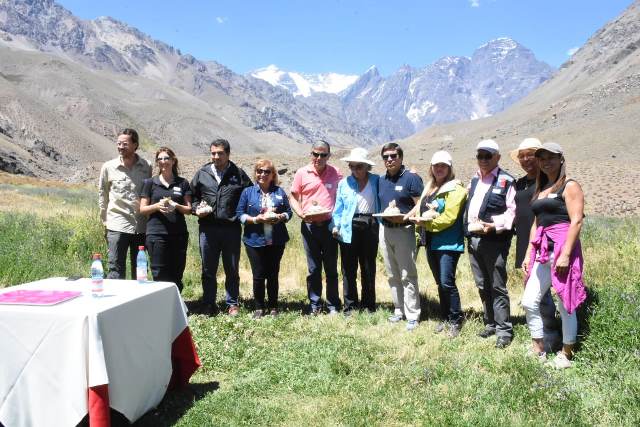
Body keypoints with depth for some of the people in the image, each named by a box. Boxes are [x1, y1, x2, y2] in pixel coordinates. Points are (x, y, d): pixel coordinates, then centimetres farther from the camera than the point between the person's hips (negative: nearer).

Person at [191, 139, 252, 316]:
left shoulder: (239, 174, 3)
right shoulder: (202, 174, 7)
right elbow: (192, 195, 15)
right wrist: (196, 208, -3)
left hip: (231, 229, -1)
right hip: (207, 228, 1)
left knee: (232, 270, 8)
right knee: (208, 270, 9)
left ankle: (232, 304, 21)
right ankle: (209, 305, 21)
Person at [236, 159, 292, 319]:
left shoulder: (279, 192, 8)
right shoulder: (248, 192, 3)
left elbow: (289, 212, 9)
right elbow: (240, 214, -1)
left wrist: (280, 217, -12)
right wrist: (256, 219, -15)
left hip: (276, 241, 2)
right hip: (255, 241, -1)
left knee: (273, 275, 9)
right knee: (258, 276, 2)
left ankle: (273, 307, 21)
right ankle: (259, 308, 16)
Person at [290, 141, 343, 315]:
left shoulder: (336, 174, 0)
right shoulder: (301, 173, 1)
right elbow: (293, 198, 6)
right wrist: (301, 213, -11)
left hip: (329, 225, 0)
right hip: (309, 225, 1)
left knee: (331, 268, 7)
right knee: (313, 269, 9)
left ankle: (333, 306, 17)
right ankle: (315, 305, 19)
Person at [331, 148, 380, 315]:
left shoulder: (376, 181, 4)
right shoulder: (344, 183, 7)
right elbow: (338, 207, 5)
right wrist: (336, 225, -7)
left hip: (370, 226, 0)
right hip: (349, 228, 0)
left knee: (368, 268, 10)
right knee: (349, 269, 3)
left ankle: (368, 305, 21)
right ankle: (350, 306, 12)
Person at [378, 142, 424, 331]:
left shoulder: (411, 178, -7)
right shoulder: (381, 180, 13)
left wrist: (405, 217, -22)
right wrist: (384, 215, 6)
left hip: (403, 230, -7)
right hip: (385, 230, 7)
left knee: (407, 276, -4)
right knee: (392, 275, 13)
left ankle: (412, 316, 3)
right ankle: (399, 310, 25)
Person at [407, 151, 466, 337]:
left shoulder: (455, 189, -9)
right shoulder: (429, 189, 16)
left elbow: (448, 218, -17)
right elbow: (421, 210, 14)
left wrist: (425, 223, -12)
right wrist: (419, 219, -9)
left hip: (448, 243, -8)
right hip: (431, 242, 8)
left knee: (447, 282, -10)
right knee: (440, 283, 14)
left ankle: (456, 320, 5)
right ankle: (444, 318, 25)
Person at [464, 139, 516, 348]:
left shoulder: (506, 181, -5)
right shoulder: (474, 180, 17)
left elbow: (512, 211, -11)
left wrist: (494, 225, -21)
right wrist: (469, 227, 9)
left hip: (494, 240, -7)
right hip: (473, 239, 7)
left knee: (497, 287, -2)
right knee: (482, 286, 14)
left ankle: (504, 330, 7)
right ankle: (490, 323, 27)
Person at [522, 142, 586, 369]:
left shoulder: (570, 186, -4)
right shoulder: (540, 189, 18)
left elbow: (576, 222, -12)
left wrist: (566, 254, -19)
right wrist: (529, 253, 15)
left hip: (562, 248, -7)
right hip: (542, 251, 7)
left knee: (566, 304, 2)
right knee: (529, 302, 5)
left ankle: (566, 354, 16)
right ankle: (538, 350, 18)